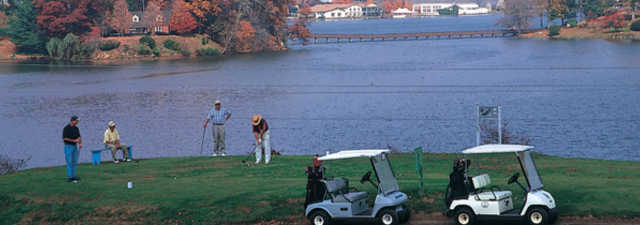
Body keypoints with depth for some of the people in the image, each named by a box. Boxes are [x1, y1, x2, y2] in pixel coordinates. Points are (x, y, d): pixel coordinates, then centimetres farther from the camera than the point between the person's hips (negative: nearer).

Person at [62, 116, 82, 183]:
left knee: (74, 162, 7)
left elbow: (79, 137, 12)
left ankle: (73, 176, 13)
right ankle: (69, 177, -4)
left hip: (75, 146, 7)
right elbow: (64, 138, -16)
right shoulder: (66, 128, -12)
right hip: (68, 146, -7)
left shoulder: (76, 128, 9)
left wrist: (80, 143, -7)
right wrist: (74, 140, -19)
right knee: (69, 162, -7)